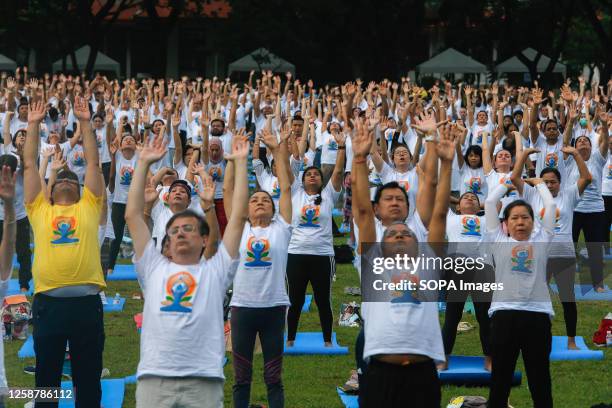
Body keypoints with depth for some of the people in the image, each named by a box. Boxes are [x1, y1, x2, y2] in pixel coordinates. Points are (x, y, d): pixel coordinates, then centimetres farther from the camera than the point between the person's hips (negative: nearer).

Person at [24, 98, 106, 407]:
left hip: (86, 300, 0)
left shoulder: (89, 207, 13)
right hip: (48, 301, 0)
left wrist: (84, 123, 10)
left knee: (88, 378, 7)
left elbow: (93, 163, 11)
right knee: (47, 377, 7)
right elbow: (30, 165, 13)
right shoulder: (40, 210, 13)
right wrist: (33, 125, 13)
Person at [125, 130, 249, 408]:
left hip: (204, 381, -1)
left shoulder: (215, 270, 17)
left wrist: (240, 162, 15)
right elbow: (133, 215, 19)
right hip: (154, 379, 1)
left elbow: (238, 216, 14)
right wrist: (143, 163, 18)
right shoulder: (154, 268, 21)